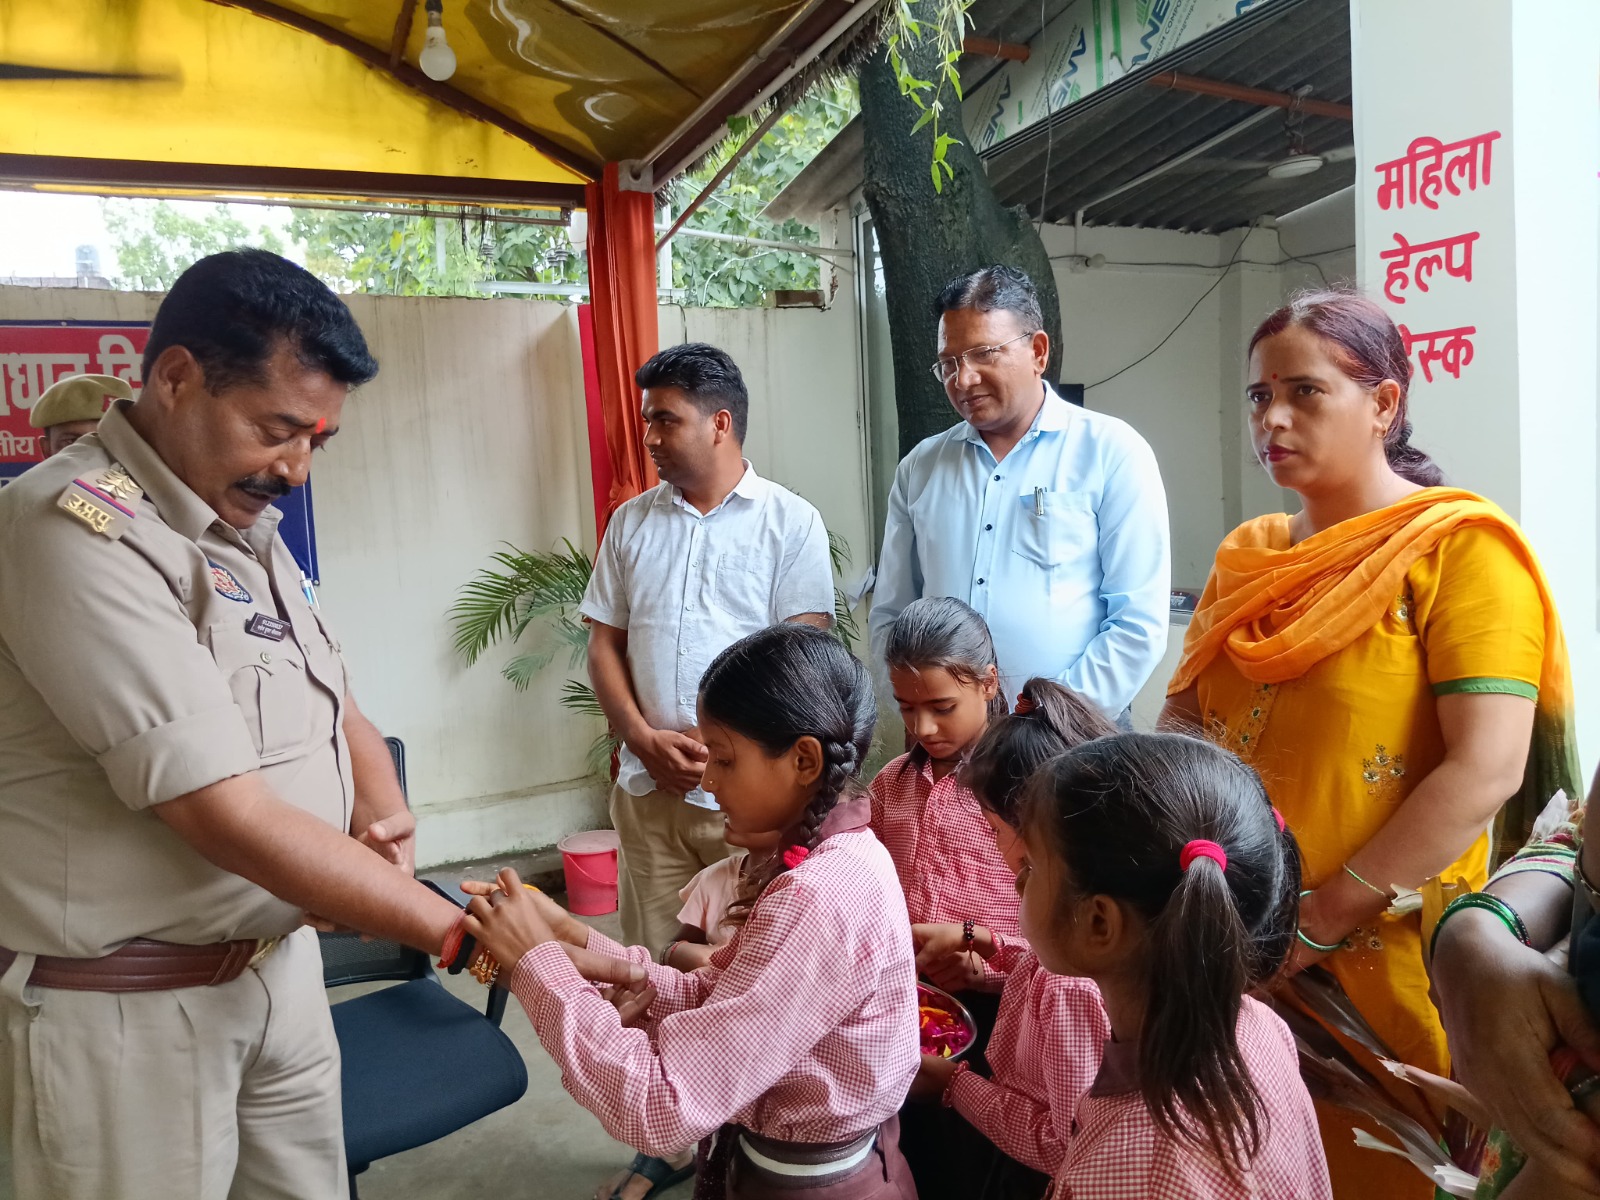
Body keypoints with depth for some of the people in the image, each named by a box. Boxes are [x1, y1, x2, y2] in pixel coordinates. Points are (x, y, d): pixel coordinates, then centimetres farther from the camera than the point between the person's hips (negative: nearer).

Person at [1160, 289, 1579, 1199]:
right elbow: (1186, 716, 10)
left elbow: (1485, 771, -18)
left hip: (1382, 961, -5)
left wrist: (1322, 921, -19)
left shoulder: (1459, 545, -10)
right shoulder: (1247, 555, 8)